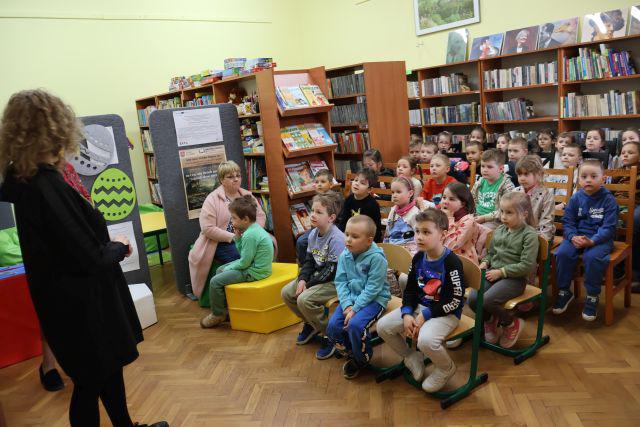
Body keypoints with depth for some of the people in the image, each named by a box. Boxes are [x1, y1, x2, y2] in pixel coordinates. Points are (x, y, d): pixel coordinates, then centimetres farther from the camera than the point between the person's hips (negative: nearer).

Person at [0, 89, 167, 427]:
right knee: (90, 382, 11)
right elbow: (91, 257, -25)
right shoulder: (48, 187, -27)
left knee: (110, 366, 25)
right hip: (82, 304, -9)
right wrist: (119, 247, -8)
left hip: (71, 298, 9)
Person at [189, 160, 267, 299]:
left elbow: (260, 215, 9)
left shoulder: (247, 195, 11)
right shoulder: (212, 199, -6)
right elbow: (208, 229, -13)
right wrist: (233, 237, -19)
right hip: (223, 244, -5)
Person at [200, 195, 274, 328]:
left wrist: (228, 268, -6)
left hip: (253, 272, -11)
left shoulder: (250, 235, -26)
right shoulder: (254, 228, 5)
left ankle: (218, 314, 12)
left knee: (215, 282, -10)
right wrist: (237, 237, -2)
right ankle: (223, 307, 31)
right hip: (253, 264, 11)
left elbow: (244, 262, -21)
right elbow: (244, 253, 12)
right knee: (219, 270, 21)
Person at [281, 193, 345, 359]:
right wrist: (302, 279, -8)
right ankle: (311, 324, 22)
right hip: (317, 277, 9)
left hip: (334, 281, -9)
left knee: (304, 299, -27)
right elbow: (309, 260, 9)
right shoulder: (313, 234, 2)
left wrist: (308, 283, -19)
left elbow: (331, 270, -24)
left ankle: (328, 335, -6)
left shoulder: (337, 239, -24)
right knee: (286, 292, 2)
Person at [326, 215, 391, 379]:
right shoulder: (345, 256, 0)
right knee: (333, 325, -12)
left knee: (355, 325, -29)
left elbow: (373, 288, -19)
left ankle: (362, 359, 3)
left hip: (374, 299, -6)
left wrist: (355, 309, -21)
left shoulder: (376, 257, -19)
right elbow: (340, 282, 1)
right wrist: (347, 305, -14)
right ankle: (350, 354, 17)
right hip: (351, 298, 6)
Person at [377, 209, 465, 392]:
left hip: (445, 312, -7)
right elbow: (410, 289, 8)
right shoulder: (418, 258, 0)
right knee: (383, 326, -6)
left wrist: (426, 315, -19)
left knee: (426, 340, -34)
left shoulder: (451, 262, -20)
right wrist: (407, 314, -9)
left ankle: (446, 369, 1)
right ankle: (412, 357, 18)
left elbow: (455, 301, -19)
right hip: (419, 307, 7)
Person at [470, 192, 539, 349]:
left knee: (487, 300, -28)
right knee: (473, 298, -18)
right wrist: (484, 263, 2)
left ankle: (511, 324, 4)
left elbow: (527, 265, -16)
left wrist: (501, 272, -16)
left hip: (514, 278, -6)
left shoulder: (529, 234, -9)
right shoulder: (499, 230, 10)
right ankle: (490, 320, 16)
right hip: (493, 272, 6)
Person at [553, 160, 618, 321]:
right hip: (577, 236, 3)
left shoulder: (608, 199, -5)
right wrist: (573, 237, -15)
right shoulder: (576, 198, 4)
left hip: (600, 239, -3)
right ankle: (564, 292, -3)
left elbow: (609, 227, -9)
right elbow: (567, 221, 5)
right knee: (562, 253, -23)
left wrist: (592, 241, -24)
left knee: (592, 257, -32)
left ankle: (592, 297, -11)